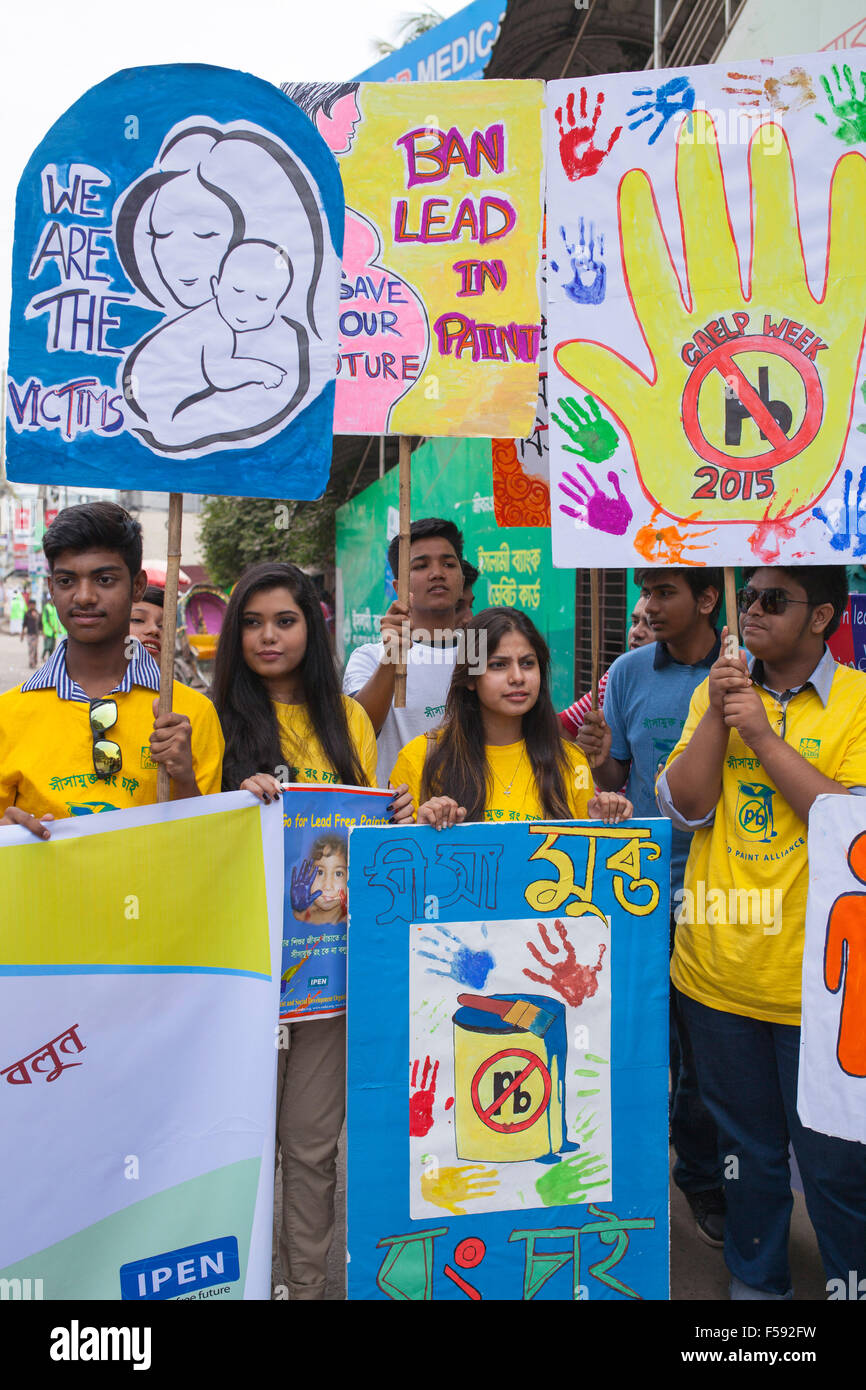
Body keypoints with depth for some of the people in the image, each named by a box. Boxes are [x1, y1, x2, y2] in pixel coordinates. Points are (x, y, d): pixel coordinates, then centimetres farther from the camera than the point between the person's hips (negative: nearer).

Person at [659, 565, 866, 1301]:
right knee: (748, 1150, 19)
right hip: (717, 968, 3)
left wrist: (763, 733, -18)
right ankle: (757, 1279, 40)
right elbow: (685, 806, -2)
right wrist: (717, 715, -13)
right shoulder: (718, 689, 5)